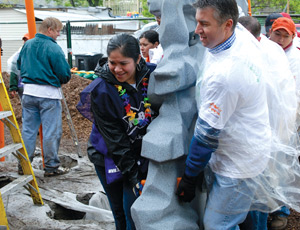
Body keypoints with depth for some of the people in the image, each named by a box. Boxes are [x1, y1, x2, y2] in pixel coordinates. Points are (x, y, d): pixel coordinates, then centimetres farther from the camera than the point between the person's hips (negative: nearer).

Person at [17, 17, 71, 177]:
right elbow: (65, 74, -12)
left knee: (28, 129, 13)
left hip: (28, 92, 6)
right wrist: (60, 80, 8)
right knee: (51, 132, 3)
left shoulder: (27, 45, 8)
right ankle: (51, 166, 11)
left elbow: (19, 64, 20)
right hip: (49, 93, -6)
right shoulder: (53, 48, -12)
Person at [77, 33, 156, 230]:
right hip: (112, 160, -2)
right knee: (121, 213, 12)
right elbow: (114, 138, -18)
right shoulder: (101, 91, -19)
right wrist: (134, 176, -19)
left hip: (143, 157, 2)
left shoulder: (151, 75, -10)